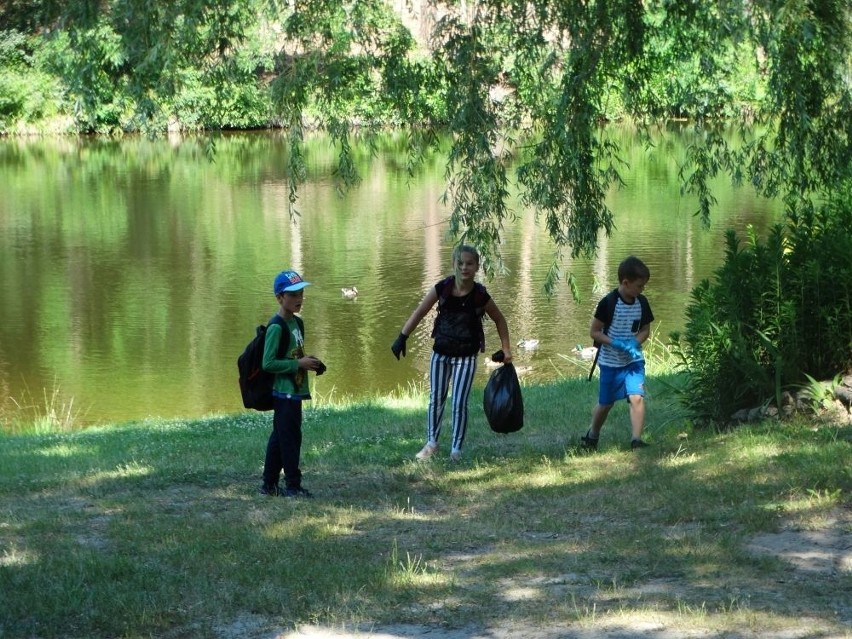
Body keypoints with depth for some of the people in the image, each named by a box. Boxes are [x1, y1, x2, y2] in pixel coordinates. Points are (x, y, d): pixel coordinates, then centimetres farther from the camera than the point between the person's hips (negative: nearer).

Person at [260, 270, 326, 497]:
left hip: (295, 391, 9)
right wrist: (299, 364, -19)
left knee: (279, 437, 13)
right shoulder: (277, 327, -17)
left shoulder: (297, 323, 12)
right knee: (290, 438, -4)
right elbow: (268, 363, -21)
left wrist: (309, 362, 5)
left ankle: (269, 484, 20)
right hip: (285, 391, -9)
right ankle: (292, 485, 3)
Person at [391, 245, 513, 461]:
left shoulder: (480, 296, -14)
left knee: (459, 404, -4)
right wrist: (402, 337, -5)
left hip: (466, 356, -2)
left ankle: (456, 449, 9)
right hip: (441, 352, 2)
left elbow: (500, 321, 2)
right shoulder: (442, 288, -12)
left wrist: (506, 349, -1)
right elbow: (419, 312, -3)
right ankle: (431, 442, 26)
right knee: (436, 399, 11)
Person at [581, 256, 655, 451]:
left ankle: (637, 439, -15)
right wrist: (615, 343, -24)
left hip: (634, 360, 3)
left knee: (637, 397, -17)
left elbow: (645, 330, 8)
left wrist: (635, 342, -13)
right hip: (611, 361, -3)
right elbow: (594, 332, -12)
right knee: (605, 403, 11)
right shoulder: (608, 303, -17)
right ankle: (592, 435, 34)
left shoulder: (642, 303, -3)